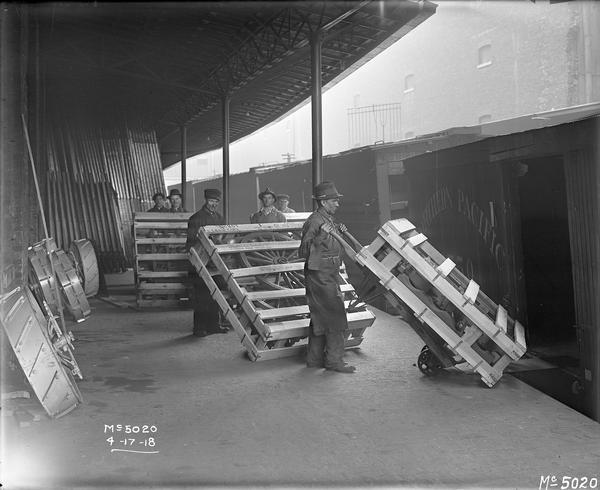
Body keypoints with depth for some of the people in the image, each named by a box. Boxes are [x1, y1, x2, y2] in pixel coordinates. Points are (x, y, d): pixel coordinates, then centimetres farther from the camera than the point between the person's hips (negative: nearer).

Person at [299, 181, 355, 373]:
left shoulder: (328, 220, 14)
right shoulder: (315, 221, -16)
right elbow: (304, 252, -23)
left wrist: (339, 232, 10)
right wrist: (322, 235, -34)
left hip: (329, 276, 10)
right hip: (320, 276, -10)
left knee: (320, 317, 14)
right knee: (335, 317, -7)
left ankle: (315, 358, 22)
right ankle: (334, 360, 1)